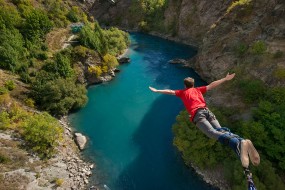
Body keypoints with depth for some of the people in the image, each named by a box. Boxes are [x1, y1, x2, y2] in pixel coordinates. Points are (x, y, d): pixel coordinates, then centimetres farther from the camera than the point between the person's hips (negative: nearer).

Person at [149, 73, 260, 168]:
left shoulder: (183, 92, 29)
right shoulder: (198, 89, 34)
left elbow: (170, 92, 31)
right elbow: (211, 86, 33)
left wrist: (156, 90, 42)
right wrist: (225, 79, 42)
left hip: (197, 114, -4)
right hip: (207, 111, 4)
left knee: (213, 132, -26)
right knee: (220, 130, -17)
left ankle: (239, 144, -54)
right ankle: (241, 141, -46)